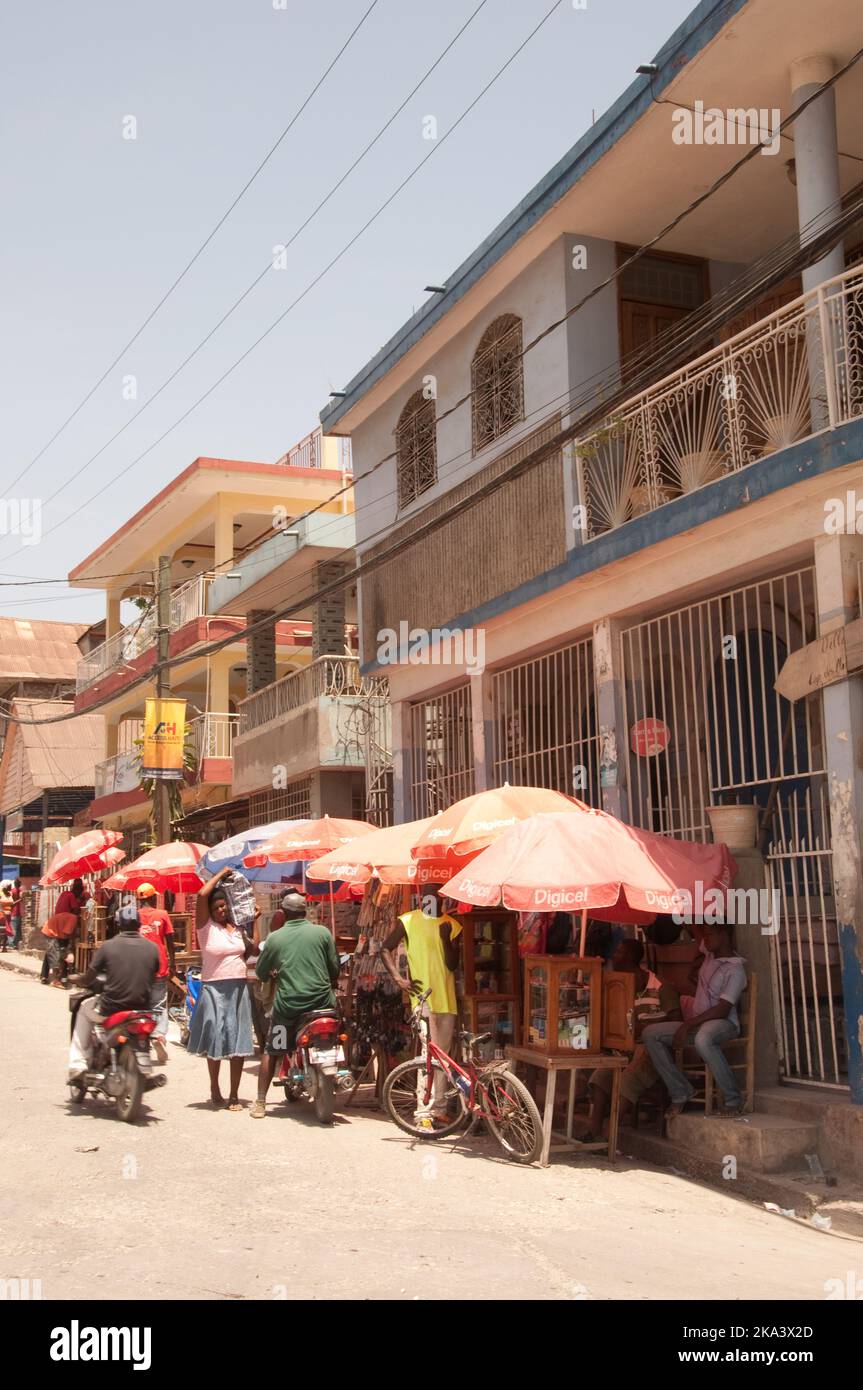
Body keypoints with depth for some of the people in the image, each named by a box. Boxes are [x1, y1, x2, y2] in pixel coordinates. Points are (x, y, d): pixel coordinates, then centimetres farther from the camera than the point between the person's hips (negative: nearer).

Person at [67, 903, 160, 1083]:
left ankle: (77, 1064, 23)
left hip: (111, 1010, -2)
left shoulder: (108, 946, -8)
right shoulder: (152, 948, -2)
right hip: (142, 1009, 2)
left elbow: (87, 980, -1)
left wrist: (75, 978, 22)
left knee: (84, 1009, 29)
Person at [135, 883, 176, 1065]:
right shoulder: (162, 915, -1)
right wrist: (173, 962, 10)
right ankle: (160, 1032, -19)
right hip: (159, 967, -1)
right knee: (159, 1005, 5)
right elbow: (170, 941, -1)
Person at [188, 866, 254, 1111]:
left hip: (239, 988, 4)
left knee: (238, 1043, 4)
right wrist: (221, 874, -7)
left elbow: (251, 951, 21)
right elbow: (202, 894, -17)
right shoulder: (206, 926, -4)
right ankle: (215, 1092, 19)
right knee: (216, 1040, 3)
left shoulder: (238, 928, 11)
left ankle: (234, 1095, 10)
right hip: (214, 989, -4)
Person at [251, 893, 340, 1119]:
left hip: (288, 1003, 0)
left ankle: (260, 1103, 9)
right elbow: (334, 968, 8)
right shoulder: (322, 932, 2)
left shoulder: (275, 938, 2)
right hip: (322, 1001, 1)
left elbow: (261, 973, 12)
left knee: (271, 1051, 12)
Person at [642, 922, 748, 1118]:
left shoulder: (735, 969, -14)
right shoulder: (710, 953, 11)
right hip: (696, 1022, 9)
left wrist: (688, 1024, -24)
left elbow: (723, 1010, -22)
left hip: (722, 1023, -8)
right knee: (650, 1034, -10)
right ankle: (680, 1091, -8)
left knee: (703, 1039, -43)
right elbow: (697, 930, 33)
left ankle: (733, 1100, -29)